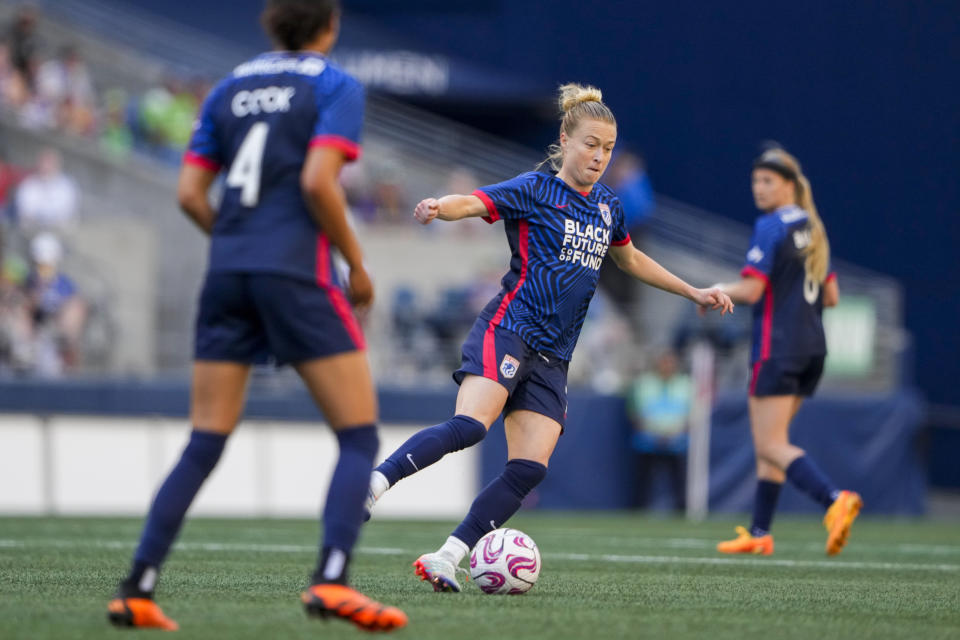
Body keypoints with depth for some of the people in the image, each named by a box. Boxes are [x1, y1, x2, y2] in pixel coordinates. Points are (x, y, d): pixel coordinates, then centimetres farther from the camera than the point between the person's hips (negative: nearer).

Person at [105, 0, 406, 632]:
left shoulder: (229, 89, 16)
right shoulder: (336, 86, 0)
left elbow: (190, 194, 10)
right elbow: (318, 182, -13)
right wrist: (357, 264, -2)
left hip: (227, 274, 6)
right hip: (296, 273, -5)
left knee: (203, 446, 9)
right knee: (360, 437, 0)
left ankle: (136, 591, 2)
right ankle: (332, 580, -19)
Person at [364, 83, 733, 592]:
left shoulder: (606, 207, 18)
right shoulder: (534, 190, -2)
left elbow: (629, 260, 37)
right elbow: (474, 202, -19)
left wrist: (693, 292, 38)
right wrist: (440, 207, -42)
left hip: (551, 358, 6)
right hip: (507, 330, -6)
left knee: (529, 470, -9)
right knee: (469, 426, -32)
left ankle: (443, 561, -11)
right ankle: (373, 483, -33)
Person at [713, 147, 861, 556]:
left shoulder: (770, 227, -11)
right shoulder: (812, 228, 14)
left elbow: (751, 290, -17)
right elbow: (831, 296, 16)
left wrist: (716, 292, 1)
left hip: (778, 348, -8)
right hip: (812, 347, 9)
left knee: (771, 445, -10)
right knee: (768, 442, 15)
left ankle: (835, 500, -29)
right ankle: (759, 532, 15)